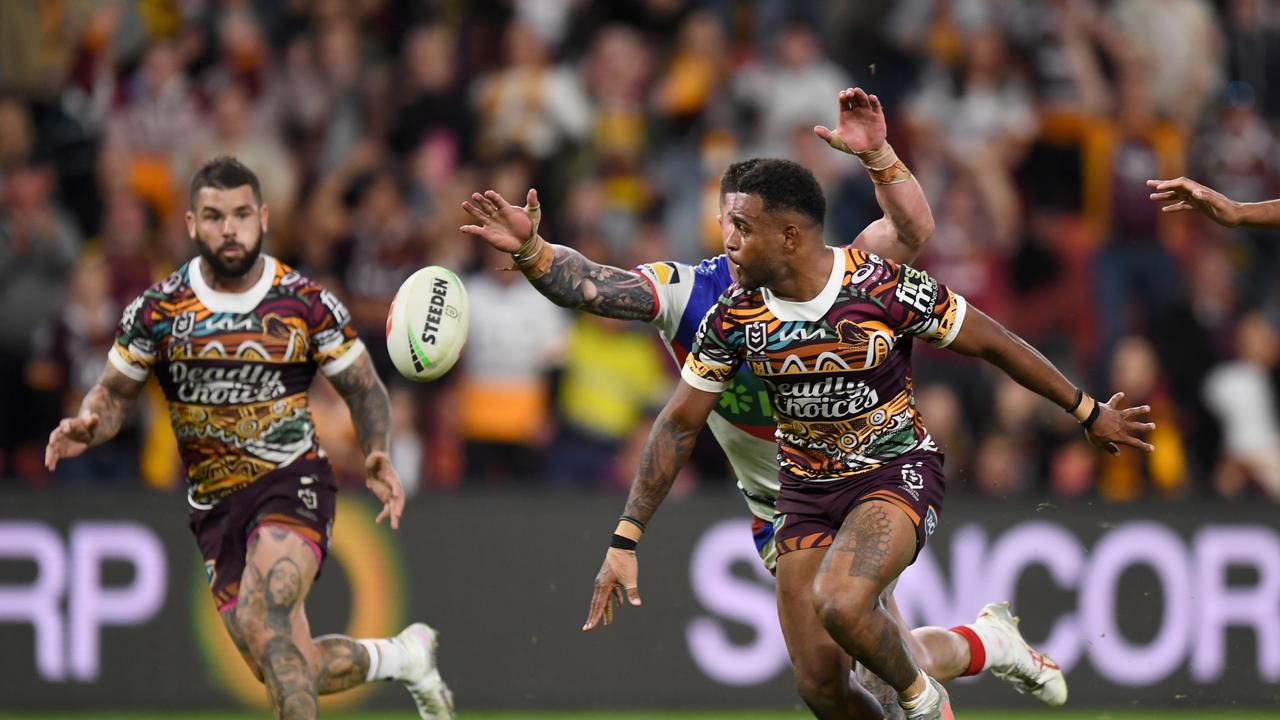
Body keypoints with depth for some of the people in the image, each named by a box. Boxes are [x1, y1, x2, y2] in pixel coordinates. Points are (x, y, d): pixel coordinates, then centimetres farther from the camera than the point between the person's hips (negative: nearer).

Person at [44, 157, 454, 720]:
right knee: (292, 671, 2)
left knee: (260, 617, -31)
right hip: (215, 504, 3)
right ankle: (403, 656, 31)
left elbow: (364, 389, 7)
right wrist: (88, 428, -13)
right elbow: (115, 394, 10)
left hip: (293, 481, -3)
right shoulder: (157, 310, -1)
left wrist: (376, 454, -13)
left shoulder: (308, 305, -5)